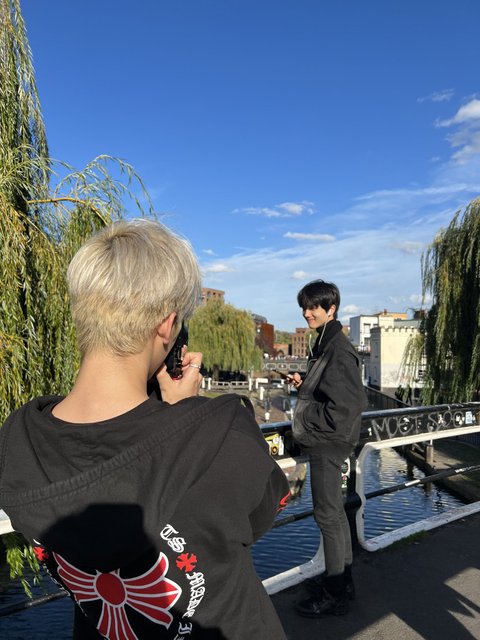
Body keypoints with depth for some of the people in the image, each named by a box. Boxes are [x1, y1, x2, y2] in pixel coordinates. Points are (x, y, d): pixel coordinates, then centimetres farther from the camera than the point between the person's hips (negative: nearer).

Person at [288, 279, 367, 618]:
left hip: (330, 443, -10)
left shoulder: (339, 350, -21)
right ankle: (341, 580, 35)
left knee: (328, 514, 1)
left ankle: (334, 595, 17)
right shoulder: (325, 343, 10)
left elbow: (345, 406, -25)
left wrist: (304, 415, -15)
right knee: (334, 511, 19)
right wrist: (304, 383, 4)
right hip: (323, 441, 10)